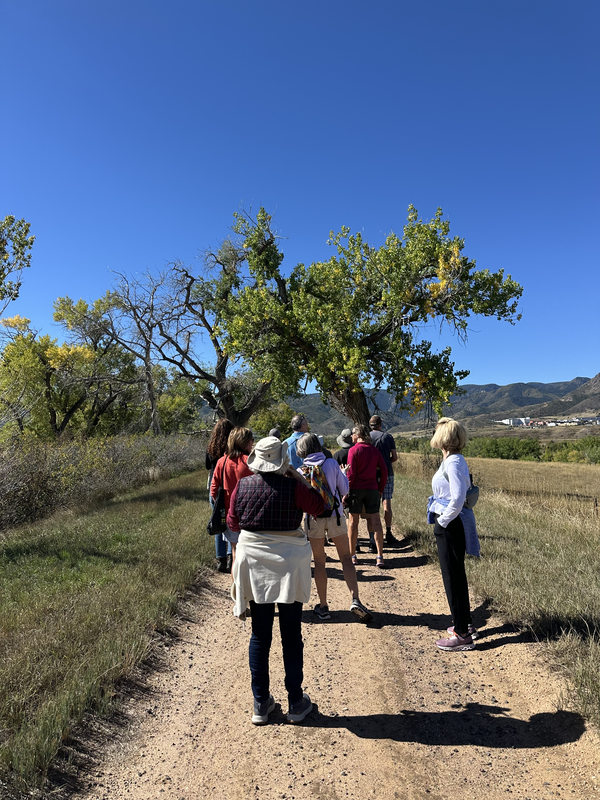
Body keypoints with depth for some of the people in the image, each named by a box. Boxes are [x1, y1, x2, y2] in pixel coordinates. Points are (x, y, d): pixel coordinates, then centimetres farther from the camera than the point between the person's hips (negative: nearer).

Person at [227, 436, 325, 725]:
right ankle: (296, 703, 24)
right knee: (291, 636, 12)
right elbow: (319, 507, 1)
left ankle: (261, 704, 25)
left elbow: (232, 523, 6)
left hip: (254, 565, 3)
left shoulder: (242, 486, -5)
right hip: (288, 565, -2)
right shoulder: (293, 487, -15)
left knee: (260, 636, 15)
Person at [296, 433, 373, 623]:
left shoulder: (301, 470, -6)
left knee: (319, 562, 11)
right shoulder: (332, 463, -4)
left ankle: (323, 606, 18)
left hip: (313, 518, 0)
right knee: (346, 559, 7)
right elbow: (345, 489, 2)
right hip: (335, 515, 0)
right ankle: (355, 600, -6)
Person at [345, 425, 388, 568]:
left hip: (356, 489, -3)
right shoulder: (374, 450, 5)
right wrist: (380, 489, 11)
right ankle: (380, 556, 0)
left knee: (353, 522, 8)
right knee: (375, 521, 4)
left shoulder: (354, 450, -8)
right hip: (372, 489, 3)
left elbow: (351, 473, -12)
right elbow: (384, 470, 3)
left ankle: (352, 555, 16)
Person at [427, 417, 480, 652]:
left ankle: (462, 635, 12)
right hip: (451, 524, 10)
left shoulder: (453, 463, -19)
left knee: (453, 577, 0)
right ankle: (465, 624, 34)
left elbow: (457, 498, -28)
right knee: (456, 575, 20)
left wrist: (443, 519, -16)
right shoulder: (454, 460, 10)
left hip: (450, 526, -10)